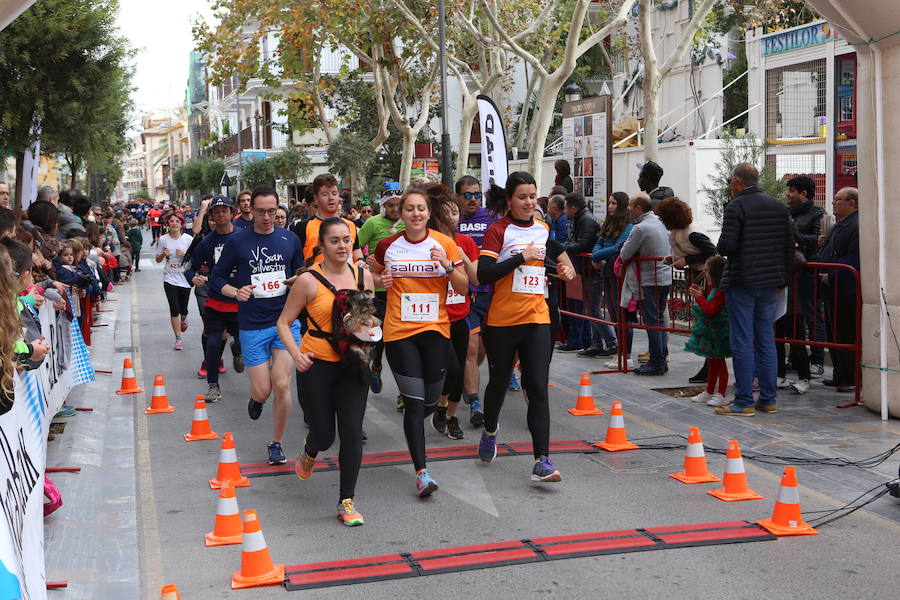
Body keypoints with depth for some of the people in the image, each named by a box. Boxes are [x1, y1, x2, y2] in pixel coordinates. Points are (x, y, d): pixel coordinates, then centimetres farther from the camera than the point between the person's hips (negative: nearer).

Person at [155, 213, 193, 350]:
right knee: (174, 309, -7)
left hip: (185, 278, 0)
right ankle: (178, 340, 1)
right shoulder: (163, 239, -1)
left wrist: (185, 254, -18)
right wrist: (163, 254, -14)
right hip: (170, 278, 0)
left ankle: (183, 319, 47)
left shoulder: (188, 239, -5)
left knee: (183, 309, 7)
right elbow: (158, 259, 8)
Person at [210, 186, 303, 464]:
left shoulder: (290, 239, 4)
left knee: (282, 385, -8)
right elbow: (216, 278, 4)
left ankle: (276, 444, 11)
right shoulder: (237, 241, -2)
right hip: (252, 326, -1)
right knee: (263, 391, -1)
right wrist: (236, 292, -14)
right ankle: (256, 397, 39)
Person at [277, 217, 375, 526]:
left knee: (352, 433, -4)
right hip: (317, 364, -3)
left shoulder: (363, 275, 3)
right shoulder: (308, 281, -9)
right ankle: (309, 452, 44)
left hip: (352, 364, 3)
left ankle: (347, 501, 8)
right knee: (324, 435, 6)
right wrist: (296, 354, -17)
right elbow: (284, 322, -3)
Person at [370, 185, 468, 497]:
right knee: (415, 402, -6)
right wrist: (380, 282, -3)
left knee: (430, 401, 10)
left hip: (435, 330, 1)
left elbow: (463, 288, -1)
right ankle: (422, 472, -3)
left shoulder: (444, 243, -1)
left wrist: (447, 266, -18)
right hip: (399, 331, -1)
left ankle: (412, 425, 46)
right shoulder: (388, 246, 1)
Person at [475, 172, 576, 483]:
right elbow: (484, 274, -21)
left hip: (536, 320, 3)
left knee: (538, 389, -7)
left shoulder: (542, 228, 9)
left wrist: (564, 266, 20)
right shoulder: (498, 230, -9)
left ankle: (542, 460, -10)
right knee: (499, 382, 15)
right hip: (501, 321, -3)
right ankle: (490, 431, 45)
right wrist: (521, 257, -21)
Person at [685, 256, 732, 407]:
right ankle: (709, 392, 27)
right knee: (711, 361, 17)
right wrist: (701, 293, 8)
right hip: (709, 331, 10)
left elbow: (711, 310, -25)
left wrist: (699, 297, -16)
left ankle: (721, 395, 5)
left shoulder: (721, 291, -21)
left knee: (719, 361, -2)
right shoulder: (712, 288, 11)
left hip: (718, 332, -10)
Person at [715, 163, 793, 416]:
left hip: (742, 283, -6)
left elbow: (726, 245, -19)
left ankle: (744, 402, 0)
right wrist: (782, 278, 18)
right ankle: (768, 400, 15)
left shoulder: (736, 206, -11)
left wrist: (719, 248, 4)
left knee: (742, 343, -2)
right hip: (769, 284, 6)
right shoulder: (779, 206, 10)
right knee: (766, 341, 11)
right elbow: (789, 246, 11)